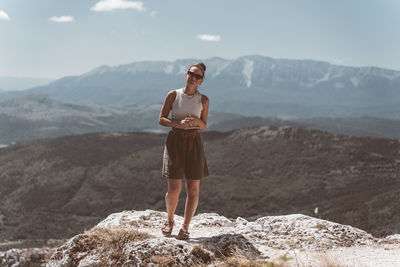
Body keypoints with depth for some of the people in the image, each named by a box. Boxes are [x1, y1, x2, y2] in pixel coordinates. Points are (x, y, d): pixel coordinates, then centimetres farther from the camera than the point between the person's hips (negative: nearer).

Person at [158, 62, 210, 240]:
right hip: (175, 141, -1)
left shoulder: (203, 100, 4)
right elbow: (161, 119, 1)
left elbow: (204, 127, 9)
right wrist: (179, 123, -16)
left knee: (193, 188, -1)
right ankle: (170, 220, 21)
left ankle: (185, 227, 11)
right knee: (174, 189, -5)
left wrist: (196, 121, -14)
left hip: (193, 143, 2)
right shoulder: (173, 95, 1)